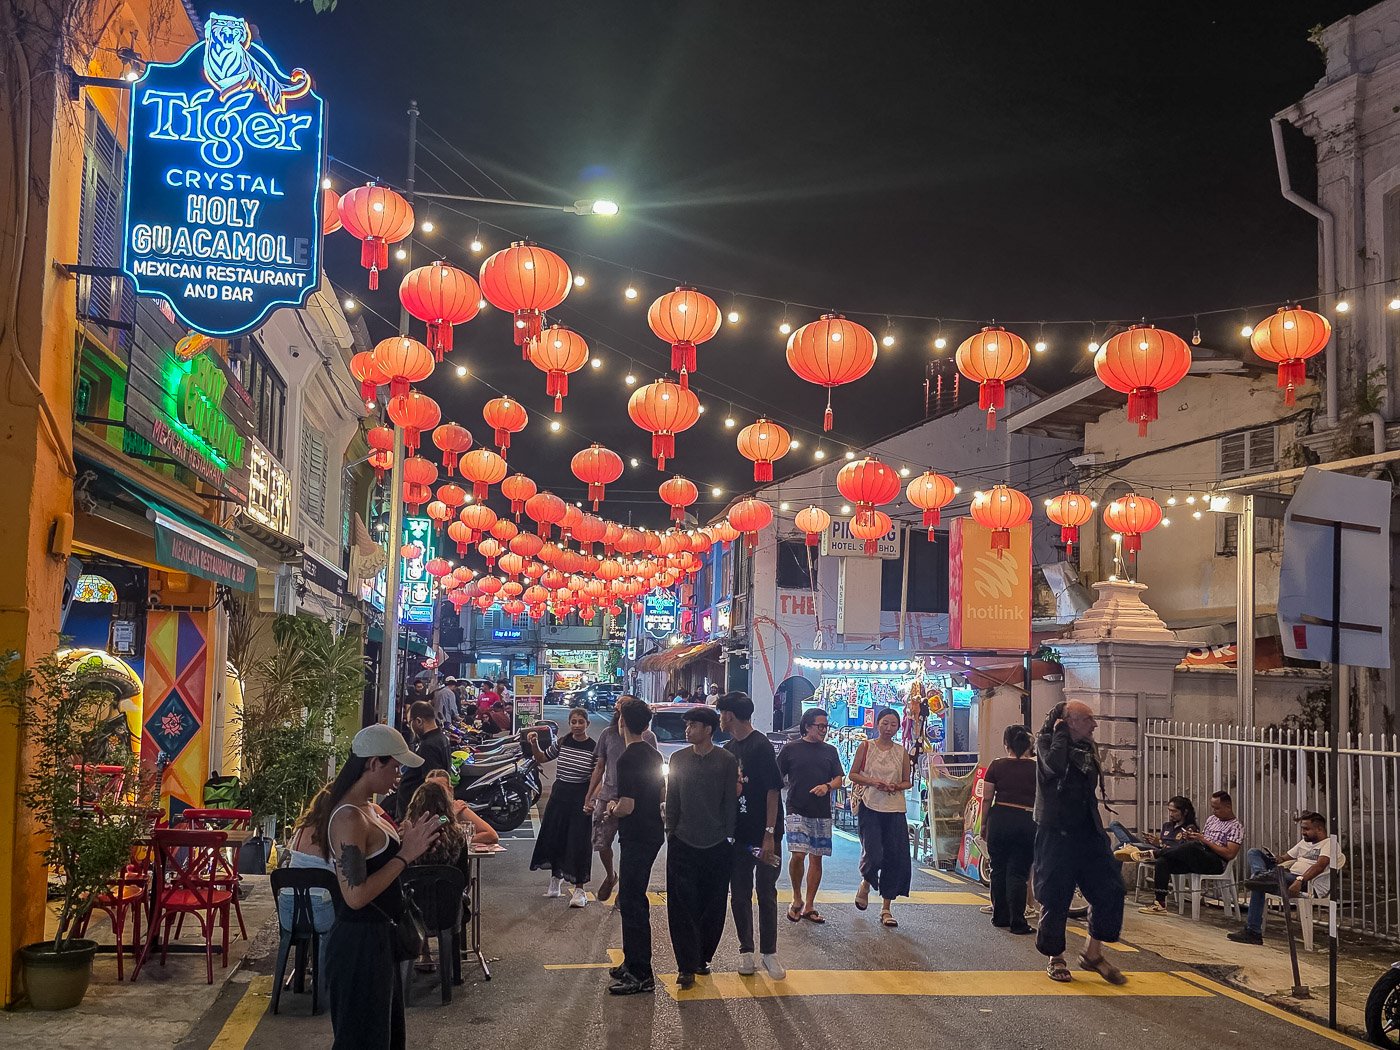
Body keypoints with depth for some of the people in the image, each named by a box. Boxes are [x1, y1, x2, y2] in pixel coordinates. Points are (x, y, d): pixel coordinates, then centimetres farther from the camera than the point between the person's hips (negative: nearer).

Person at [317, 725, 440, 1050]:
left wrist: (405, 841, 4)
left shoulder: (368, 808, 8)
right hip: (359, 941, -10)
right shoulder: (349, 818, -23)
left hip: (379, 936, 10)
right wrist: (405, 855, -23)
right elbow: (356, 895, -28)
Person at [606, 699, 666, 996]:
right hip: (653, 832, 10)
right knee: (634, 899, 18)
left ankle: (640, 974, -1)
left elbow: (627, 807, -24)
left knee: (632, 903, -4)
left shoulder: (628, 758, -19)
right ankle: (633, 963, 26)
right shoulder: (653, 754, 9)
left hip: (637, 837, -9)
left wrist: (612, 809, -3)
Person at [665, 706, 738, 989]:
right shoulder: (679, 759, 7)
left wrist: (728, 836, -2)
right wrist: (670, 831, 7)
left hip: (716, 845, -1)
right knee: (682, 906, -4)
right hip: (683, 843, 1)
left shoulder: (727, 761, -1)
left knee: (713, 907, 6)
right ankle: (687, 966, -3)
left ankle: (701, 957, 20)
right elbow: (672, 799, 11)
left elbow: (730, 801, 1)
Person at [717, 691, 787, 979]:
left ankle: (768, 952, 12)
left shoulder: (761, 747, -12)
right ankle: (746, 950, 19)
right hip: (737, 835, 6)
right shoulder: (729, 749, 10)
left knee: (766, 894, 3)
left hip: (763, 836, -6)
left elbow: (773, 791, -15)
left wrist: (769, 834, -18)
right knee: (739, 894, 9)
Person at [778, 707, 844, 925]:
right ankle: (796, 899, 7)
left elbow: (840, 778, 11)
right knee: (798, 855, -16)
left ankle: (809, 906, 15)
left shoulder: (830, 751, 12)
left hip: (822, 813, 4)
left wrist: (827, 786, -10)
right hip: (797, 811, -4)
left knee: (816, 858, 5)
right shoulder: (791, 748, 2)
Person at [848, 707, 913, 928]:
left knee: (896, 858, -1)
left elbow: (908, 781, 15)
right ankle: (865, 884, 23)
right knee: (873, 855, -13)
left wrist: (896, 786, -7)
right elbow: (853, 775, 5)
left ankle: (886, 908, 10)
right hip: (870, 807, -3)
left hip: (895, 809, 3)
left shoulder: (901, 752, 9)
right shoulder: (866, 747, 3)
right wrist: (872, 782, -12)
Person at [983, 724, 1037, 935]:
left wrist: (984, 824, 12)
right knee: (1018, 873, 3)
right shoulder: (1036, 768, -1)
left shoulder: (997, 766, -1)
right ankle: (1017, 922, 1)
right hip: (1028, 821, 0)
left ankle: (1000, 917, 23)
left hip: (1000, 819, 1)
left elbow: (986, 799, 1)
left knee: (999, 869, 14)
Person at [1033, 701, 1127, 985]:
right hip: (1056, 831, -6)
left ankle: (1093, 953, 14)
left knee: (1110, 889, -1)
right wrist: (1060, 733, -14)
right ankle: (1055, 959, 17)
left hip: (1087, 830, 6)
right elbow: (1055, 765, -26)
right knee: (1055, 897, 1)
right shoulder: (1047, 741, -6)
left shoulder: (1086, 746, 14)